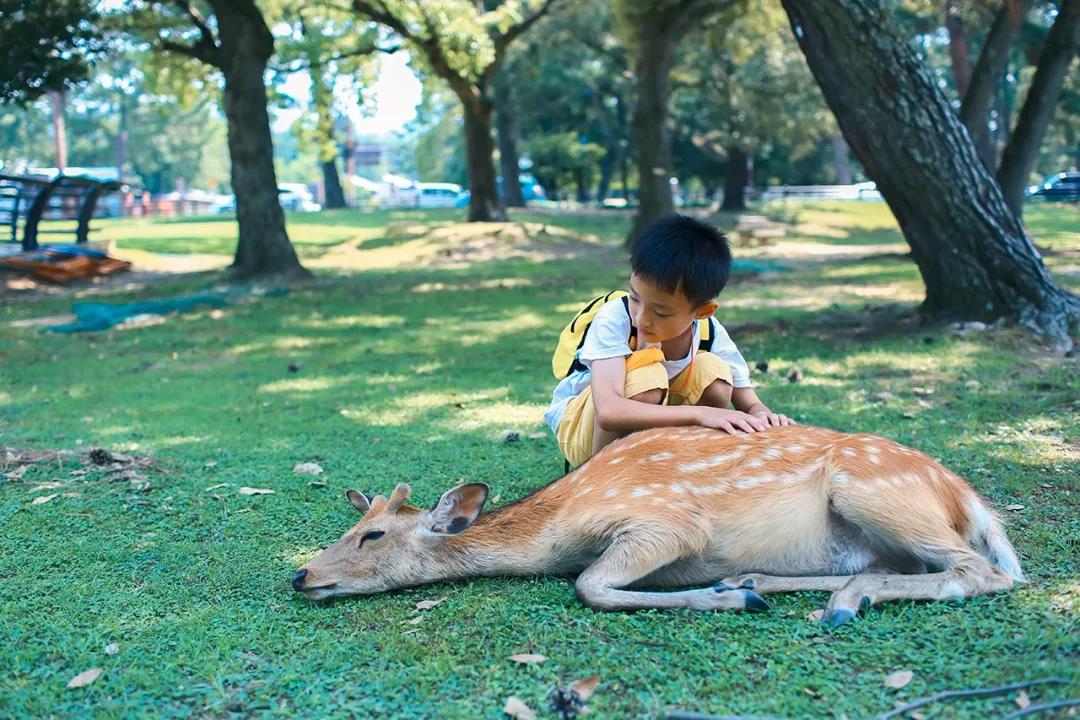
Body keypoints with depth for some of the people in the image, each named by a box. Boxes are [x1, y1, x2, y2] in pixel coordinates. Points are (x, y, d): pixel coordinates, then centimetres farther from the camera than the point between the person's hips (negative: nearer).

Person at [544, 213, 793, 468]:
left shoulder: (710, 334, -18)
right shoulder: (614, 319, -32)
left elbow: (749, 403, -10)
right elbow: (608, 412, -46)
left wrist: (761, 416, -35)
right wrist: (699, 413, -50)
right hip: (581, 427, -4)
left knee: (714, 372, -21)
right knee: (646, 374, -34)